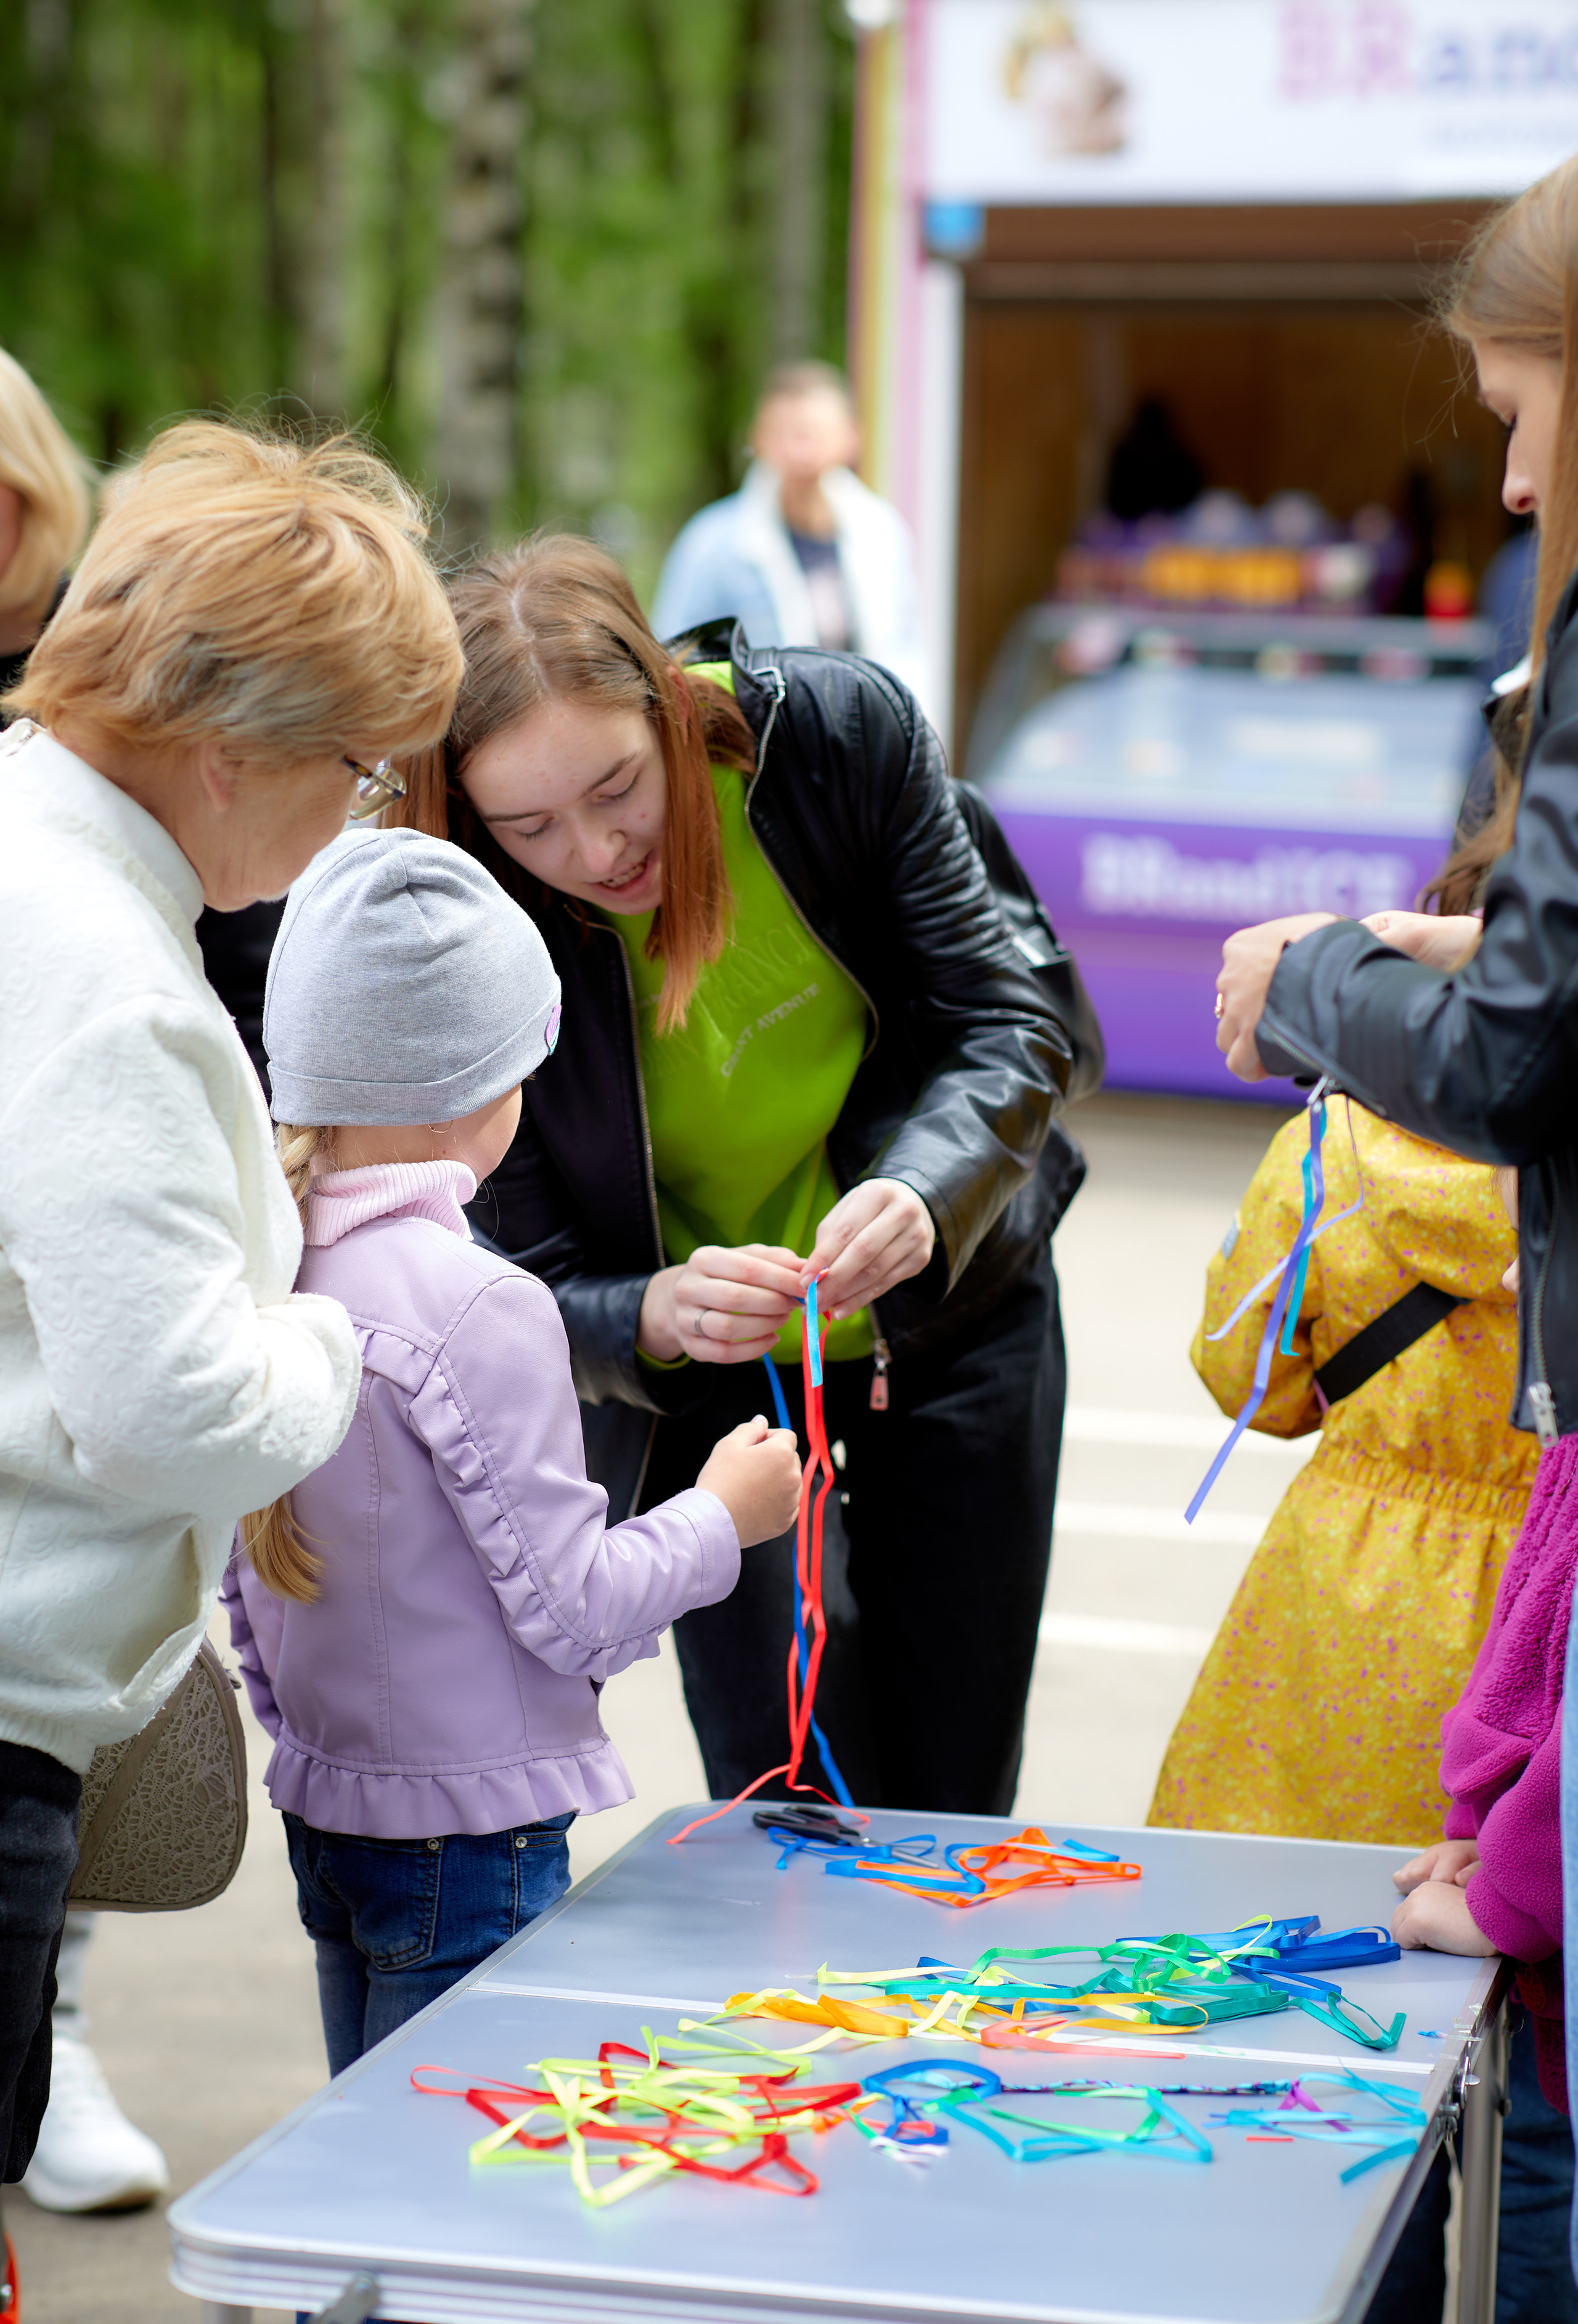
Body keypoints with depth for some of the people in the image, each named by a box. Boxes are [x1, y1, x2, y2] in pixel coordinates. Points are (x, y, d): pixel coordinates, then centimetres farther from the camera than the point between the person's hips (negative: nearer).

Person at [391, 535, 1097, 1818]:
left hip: (956, 1308, 2)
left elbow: (1014, 1025, -18)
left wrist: (924, 1194, -38)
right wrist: (655, 1318, -42)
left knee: (957, 1801, 11)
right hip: (712, 1378, -1)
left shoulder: (840, 730, -23)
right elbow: (533, 1294, -20)